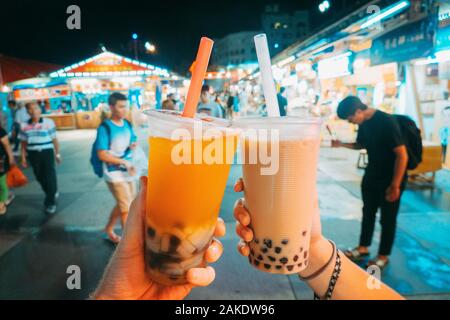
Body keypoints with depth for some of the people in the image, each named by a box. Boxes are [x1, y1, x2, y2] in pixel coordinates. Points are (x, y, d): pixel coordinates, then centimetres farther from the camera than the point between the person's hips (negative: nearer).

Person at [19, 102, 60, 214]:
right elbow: (24, 143, 8)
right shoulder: (24, 125, 2)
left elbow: (54, 139, 0)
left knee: (50, 177, -3)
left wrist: (57, 154, 3)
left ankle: (50, 202, 9)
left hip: (47, 152, -3)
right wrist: (23, 158, 6)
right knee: (40, 177, 15)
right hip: (33, 154, 4)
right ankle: (53, 193, 40)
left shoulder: (49, 122, -6)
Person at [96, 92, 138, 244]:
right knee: (127, 208, -3)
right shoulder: (105, 128, -15)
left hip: (128, 171, 7)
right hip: (114, 173, -7)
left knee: (122, 205, 20)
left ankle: (109, 229, 41)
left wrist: (133, 145, -5)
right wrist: (124, 162, -19)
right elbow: (102, 155, -18)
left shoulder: (127, 125, 4)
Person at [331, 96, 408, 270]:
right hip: (371, 175, 7)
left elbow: (402, 155, -23)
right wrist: (341, 144, -3)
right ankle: (363, 247, 34)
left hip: (391, 178, -7)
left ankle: (383, 256, 24)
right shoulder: (364, 123, -2)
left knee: (387, 218, 7)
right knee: (368, 212, 17)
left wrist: (395, 185, -21)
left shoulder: (387, 121, -25)